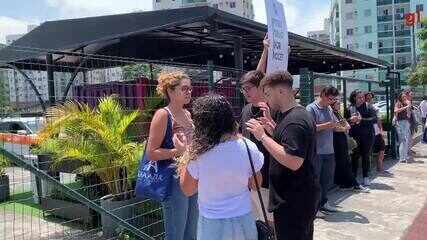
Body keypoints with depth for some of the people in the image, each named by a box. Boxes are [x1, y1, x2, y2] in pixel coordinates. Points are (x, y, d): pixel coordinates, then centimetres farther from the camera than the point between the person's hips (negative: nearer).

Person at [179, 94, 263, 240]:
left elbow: (187, 190, -5)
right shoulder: (248, 147, -13)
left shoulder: (199, 153, -21)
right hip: (243, 219, 2)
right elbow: (255, 184, 1)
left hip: (212, 224, -2)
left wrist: (186, 154, -1)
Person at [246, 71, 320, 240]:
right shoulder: (299, 114, 11)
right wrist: (269, 128, 5)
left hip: (293, 202, -10)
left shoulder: (295, 120, -22)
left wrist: (262, 136, -25)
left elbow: (293, 162, -29)